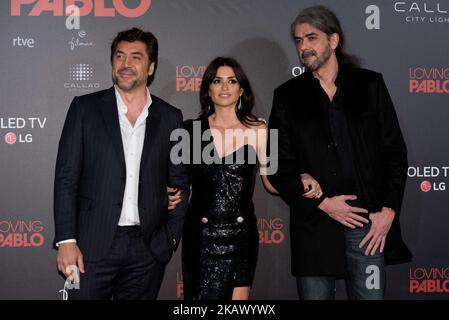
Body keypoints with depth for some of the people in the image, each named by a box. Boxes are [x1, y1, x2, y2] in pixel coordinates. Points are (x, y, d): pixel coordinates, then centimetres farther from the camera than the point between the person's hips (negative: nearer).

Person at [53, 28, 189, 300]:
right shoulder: (85, 108, 1)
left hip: (148, 249, 2)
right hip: (92, 246, -1)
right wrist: (66, 240, -8)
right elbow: (66, 178, -2)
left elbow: (179, 183, 10)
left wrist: (170, 238, 1)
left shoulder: (170, 117, 6)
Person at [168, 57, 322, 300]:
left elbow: (271, 182, 7)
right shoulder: (192, 129, 3)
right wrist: (173, 196, -4)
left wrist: (300, 180, -10)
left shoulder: (257, 130, 2)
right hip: (200, 236, 0)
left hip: (240, 235, 0)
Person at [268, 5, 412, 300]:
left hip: (369, 222, 0)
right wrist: (322, 203, -8)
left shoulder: (370, 85, 7)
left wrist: (388, 210, -3)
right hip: (314, 224, 0)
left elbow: (395, 151, 6)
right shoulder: (288, 96, 6)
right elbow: (278, 165, 3)